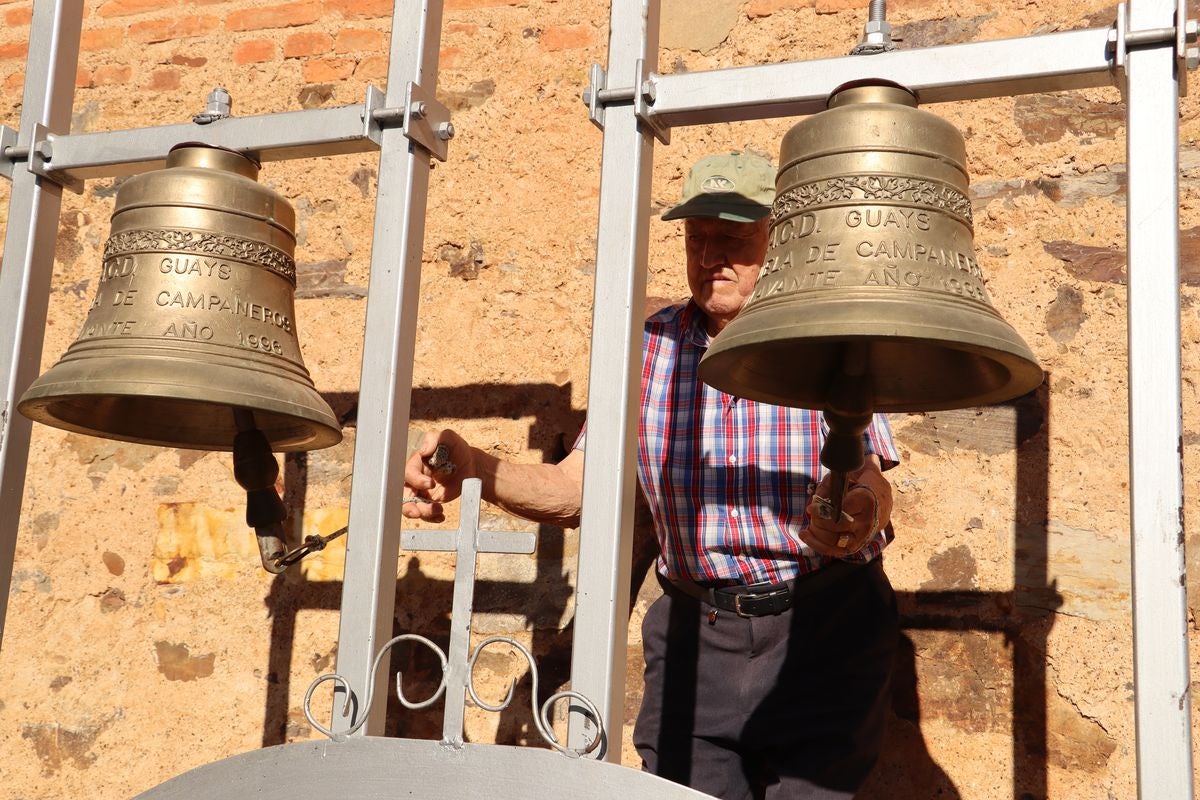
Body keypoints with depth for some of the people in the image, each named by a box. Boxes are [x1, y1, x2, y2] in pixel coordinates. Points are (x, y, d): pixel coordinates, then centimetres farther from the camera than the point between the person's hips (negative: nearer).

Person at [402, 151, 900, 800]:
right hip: (696, 634, 2)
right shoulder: (649, 346, 5)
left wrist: (860, 514, -38)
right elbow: (573, 489, 0)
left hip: (822, 630, -2)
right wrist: (474, 470, -19)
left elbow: (871, 481, -13)